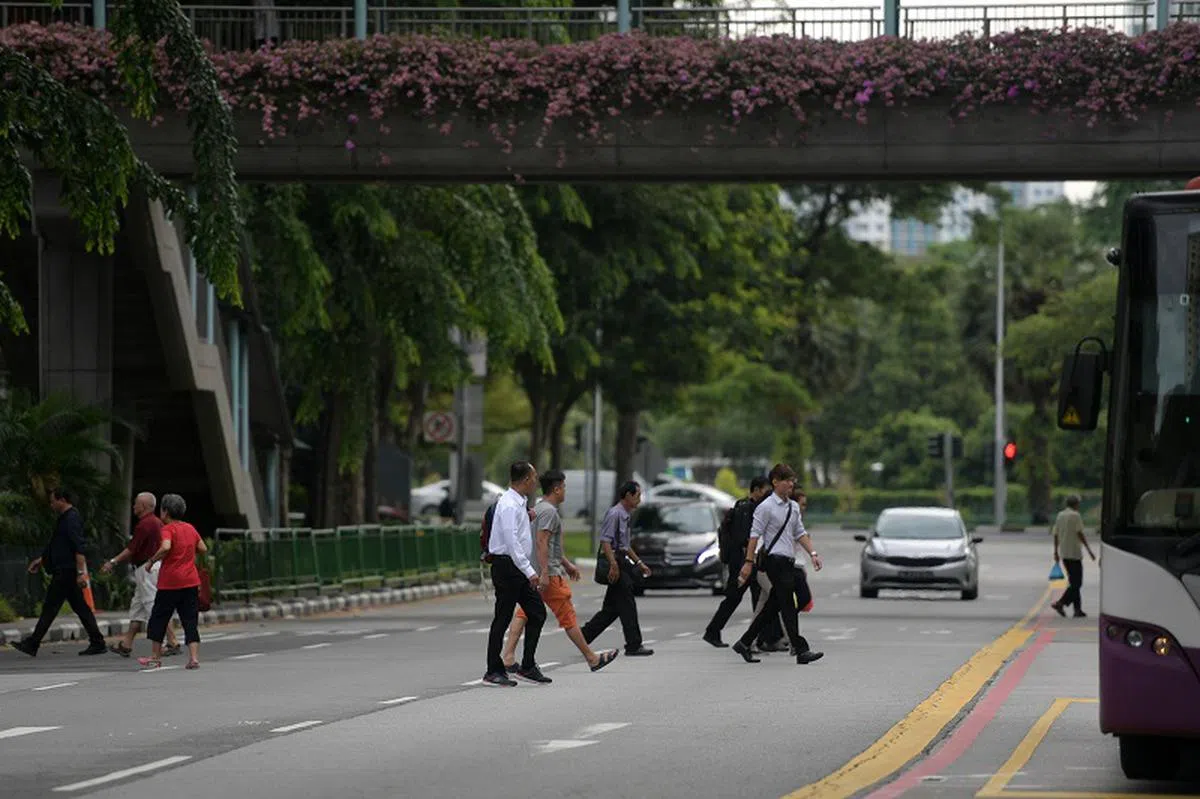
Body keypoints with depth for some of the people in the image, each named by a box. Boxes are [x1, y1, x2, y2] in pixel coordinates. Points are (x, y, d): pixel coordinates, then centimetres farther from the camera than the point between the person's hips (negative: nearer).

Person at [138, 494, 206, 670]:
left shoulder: (168, 529, -10)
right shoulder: (191, 529, 10)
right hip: (191, 581, 5)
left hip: (170, 583, -5)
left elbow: (165, 547, -27)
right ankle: (194, 657, -7)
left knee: (159, 617, 9)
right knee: (190, 620, 4)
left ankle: (156, 657, 15)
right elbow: (203, 548, 16)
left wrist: (151, 561, -15)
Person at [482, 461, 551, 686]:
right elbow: (512, 541, -25)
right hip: (507, 565, -10)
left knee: (537, 612, 6)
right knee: (503, 618, -3)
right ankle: (494, 672, 3)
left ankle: (528, 666, 10)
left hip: (518, 568, 10)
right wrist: (529, 571, -27)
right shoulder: (509, 505, -16)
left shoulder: (519, 503, 16)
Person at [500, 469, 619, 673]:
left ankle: (508, 658, -5)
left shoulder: (538, 509, 19)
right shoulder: (549, 511, -14)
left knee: (524, 614, 3)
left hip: (535, 573, 10)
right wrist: (544, 573, -27)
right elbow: (542, 543, -23)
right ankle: (592, 659, 7)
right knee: (568, 617, -1)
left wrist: (567, 563, 33)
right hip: (550, 574, -10)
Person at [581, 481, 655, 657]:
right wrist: (613, 564, -26)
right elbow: (605, 540, -20)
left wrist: (639, 563, 25)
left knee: (611, 608, 10)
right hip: (615, 562, -10)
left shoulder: (625, 516, 18)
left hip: (622, 562, 10)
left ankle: (583, 637, 12)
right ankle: (633, 646, -4)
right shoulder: (615, 514, -12)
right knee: (627, 606, -7)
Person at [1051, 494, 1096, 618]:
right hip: (1074, 553, -8)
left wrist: (1056, 552, 20)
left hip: (1064, 554, 8)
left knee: (1074, 582, 12)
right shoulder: (1075, 516, -10)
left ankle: (1078, 609, 10)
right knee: (1076, 583, -6)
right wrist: (1089, 550, -14)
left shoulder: (1060, 515, 12)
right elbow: (1080, 534, -15)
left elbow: (1056, 534, 14)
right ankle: (1060, 603, -19)